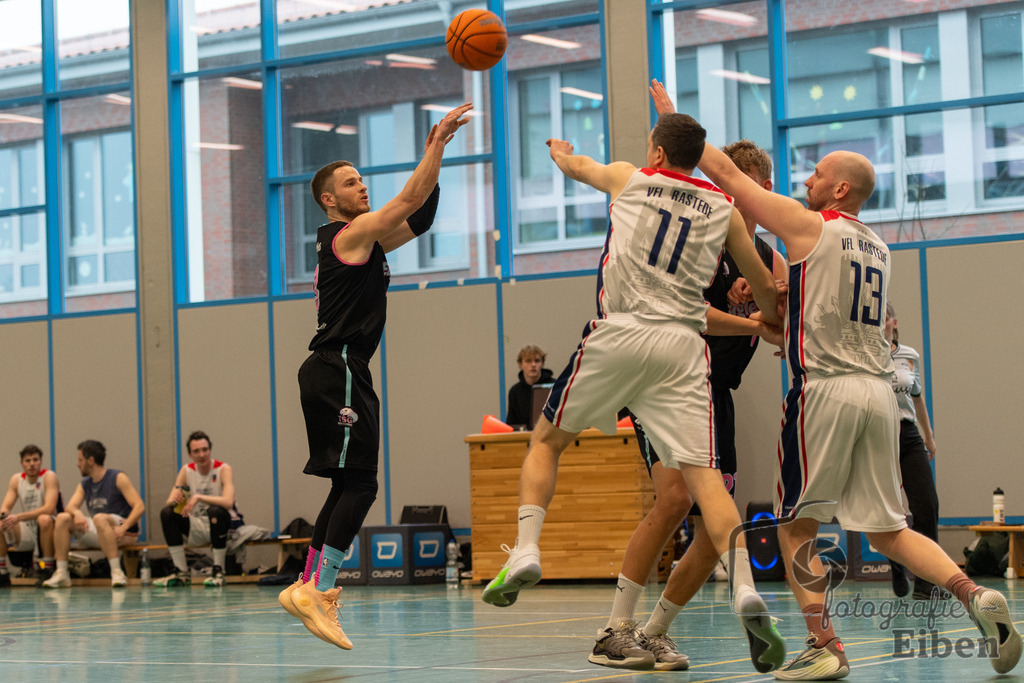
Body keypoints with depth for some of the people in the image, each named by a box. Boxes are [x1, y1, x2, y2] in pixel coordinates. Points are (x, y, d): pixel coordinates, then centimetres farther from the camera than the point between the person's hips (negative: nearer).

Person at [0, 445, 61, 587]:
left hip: (46, 531, -5)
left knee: (44, 519, -37)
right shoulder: (16, 479, 5)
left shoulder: (49, 477, -11)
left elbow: (49, 508, -25)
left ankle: (47, 570, -28)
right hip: (26, 536, 5)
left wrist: (19, 517, -33)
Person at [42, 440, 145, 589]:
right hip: (97, 536, 7)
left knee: (99, 518, -36)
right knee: (63, 518, -7)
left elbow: (139, 506, -15)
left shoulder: (118, 478, -6)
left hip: (125, 533, -7)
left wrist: (123, 528, -28)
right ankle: (61, 574, -12)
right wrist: (77, 513, -24)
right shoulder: (84, 485, 14)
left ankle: (117, 572, -40)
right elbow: (70, 507, 0)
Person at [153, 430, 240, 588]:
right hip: (197, 530, 5)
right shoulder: (186, 471, 1)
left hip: (220, 525, -5)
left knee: (215, 511, -36)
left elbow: (228, 501, -29)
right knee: (167, 513, -16)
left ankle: (218, 571, -25)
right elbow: (169, 502, -6)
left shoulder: (224, 469, -13)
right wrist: (174, 500, -30)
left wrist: (198, 497, -35)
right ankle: (182, 573, -11)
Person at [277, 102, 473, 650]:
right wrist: (437, 142, -11)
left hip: (340, 373, 10)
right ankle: (318, 592, -21)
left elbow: (419, 218, 23)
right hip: (337, 370, -10)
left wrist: (435, 154, 15)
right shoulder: (350, 233, -7)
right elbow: (409, 201, -15)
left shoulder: (362, 241, 20)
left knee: (348, 487, 13)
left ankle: (308, 588, 14)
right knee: (359, 485, -15)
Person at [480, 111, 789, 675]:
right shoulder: (723, 208, 17)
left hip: (619, 332, -1)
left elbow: (576, 166, 37)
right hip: (683, 343, 1)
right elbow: (764, 286, 26)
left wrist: (561, 153, 60)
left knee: (547, 440, 17)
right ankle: (745, 591, -24)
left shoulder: (629, 178, 14)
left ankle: (525, 550, 2)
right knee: (701, 471, -7)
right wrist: (769, 320, 48)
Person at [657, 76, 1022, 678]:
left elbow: (727, 174, 4)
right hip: (879, 389, 6)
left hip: (826, 387, -6)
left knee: (797, 523, 4)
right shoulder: (879, 249, 18)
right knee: (886, 528, 10)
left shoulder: (808, 225, -2)